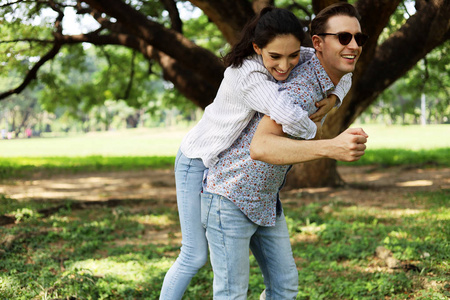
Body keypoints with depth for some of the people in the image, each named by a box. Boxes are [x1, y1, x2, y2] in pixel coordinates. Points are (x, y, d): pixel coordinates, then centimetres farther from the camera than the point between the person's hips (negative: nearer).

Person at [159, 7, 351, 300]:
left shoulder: (296, 58, -13)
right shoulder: (246, 76, -36)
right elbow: (290, 117, -49)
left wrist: (331, 99, -23)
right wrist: (312, 133, -27)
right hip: (198, 162, -7)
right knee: (195, 256, -5)